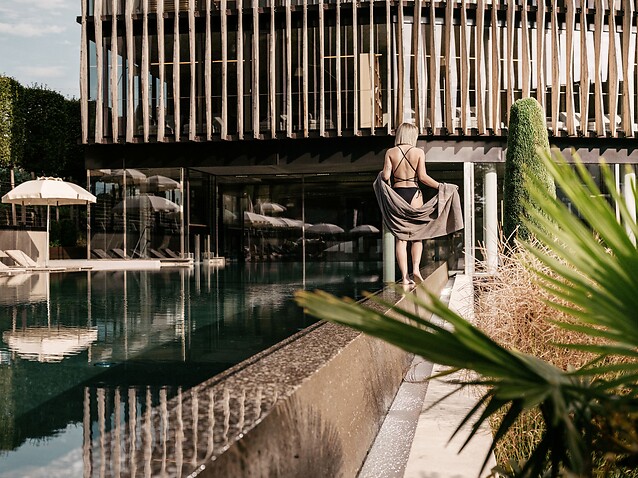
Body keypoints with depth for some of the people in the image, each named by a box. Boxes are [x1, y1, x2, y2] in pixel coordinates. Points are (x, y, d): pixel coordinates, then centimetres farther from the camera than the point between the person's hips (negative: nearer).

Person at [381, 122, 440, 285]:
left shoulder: (391, 152, 1)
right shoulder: (419, 152, -1)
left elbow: (386, 176, -6)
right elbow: (422, 177, -7)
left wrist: (381, 174, 17)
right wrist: (440, 186, 3)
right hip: (414, 193, -1)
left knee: (401, 237, 3)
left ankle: (404, 276, 0)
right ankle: (416, 268, -9)